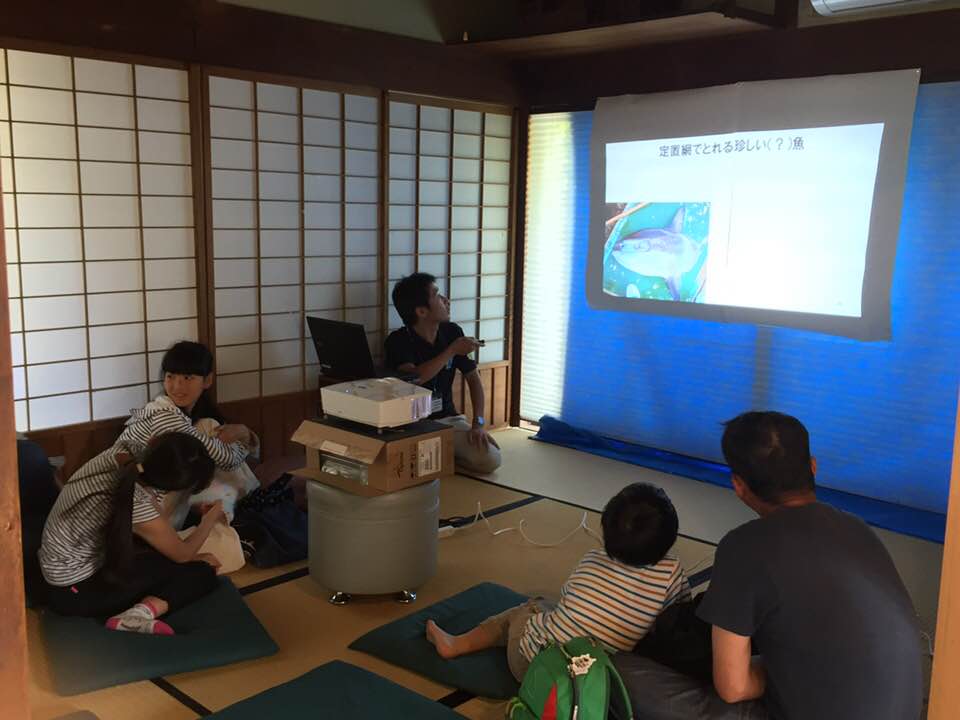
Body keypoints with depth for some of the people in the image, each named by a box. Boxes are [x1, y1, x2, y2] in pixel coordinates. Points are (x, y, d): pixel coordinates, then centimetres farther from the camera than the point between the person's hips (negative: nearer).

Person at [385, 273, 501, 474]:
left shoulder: (452, 332, 3)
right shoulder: (399, 340, -12)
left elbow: (473, 378, 7)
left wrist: (478, 423, -5)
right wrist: (452, 351, -25)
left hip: (448, 419, 4)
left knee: (491, 459, -18)